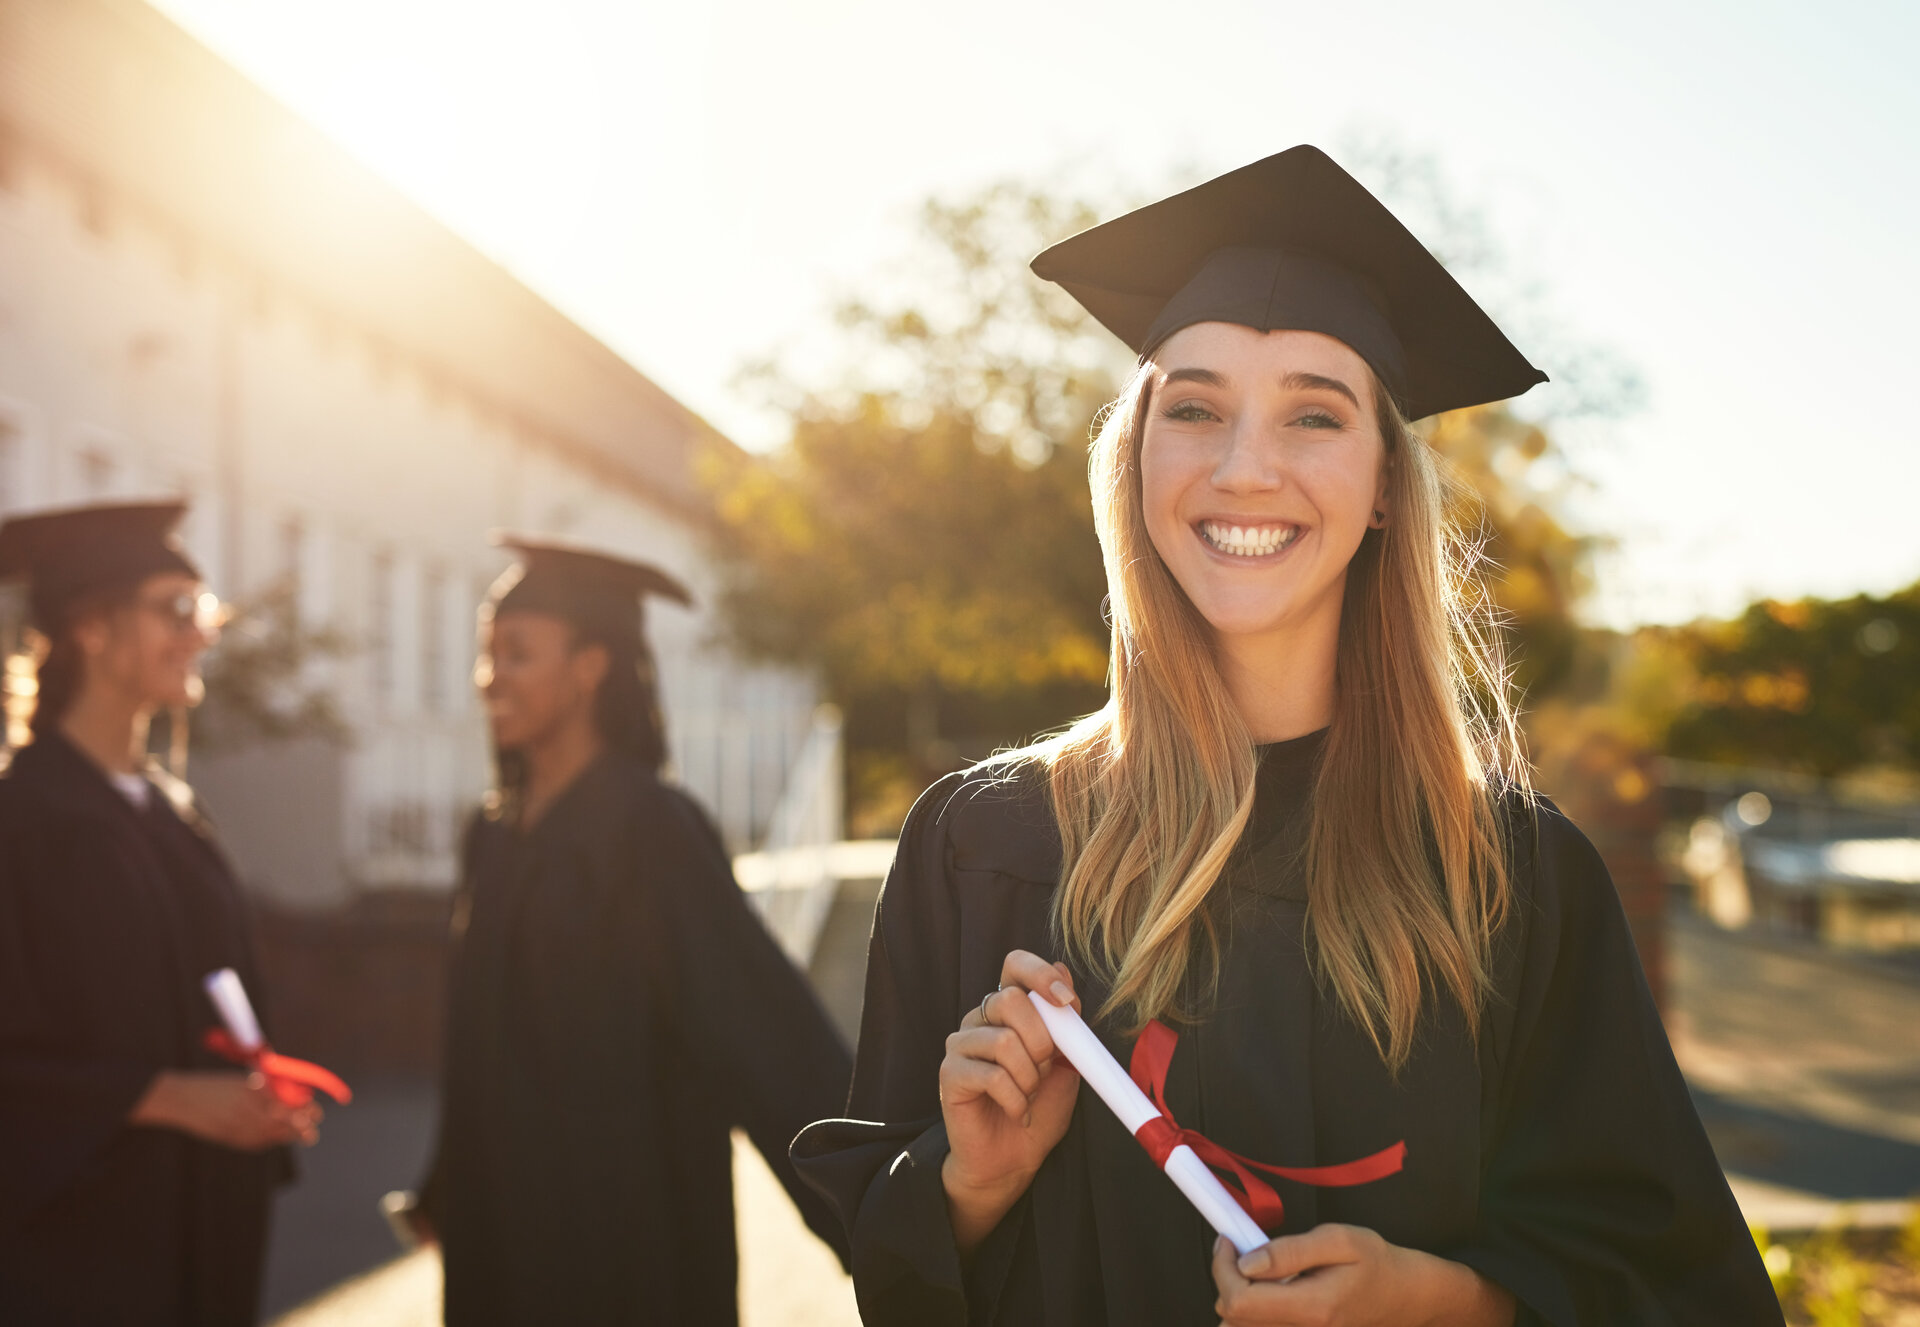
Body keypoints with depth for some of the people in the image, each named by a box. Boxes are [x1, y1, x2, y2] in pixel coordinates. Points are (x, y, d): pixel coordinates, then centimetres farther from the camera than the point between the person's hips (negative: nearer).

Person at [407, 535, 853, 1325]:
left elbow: (761, 1022, -23)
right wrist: (447, 1194, 24)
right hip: (502, 1226, 7)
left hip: (624, 1241, -7)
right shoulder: (495, 835, 6)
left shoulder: (650, 830, -16)